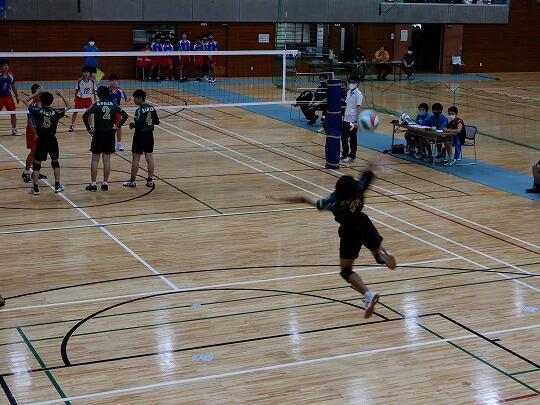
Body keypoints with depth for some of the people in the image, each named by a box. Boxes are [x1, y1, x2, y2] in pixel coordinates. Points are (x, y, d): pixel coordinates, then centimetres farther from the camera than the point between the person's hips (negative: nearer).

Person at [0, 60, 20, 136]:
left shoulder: (11, 76, -1)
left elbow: (13, 87, 10)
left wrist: (17, 96, 12)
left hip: (8, 96, 3)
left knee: (13, 113, 3)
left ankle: (14, 129, 16)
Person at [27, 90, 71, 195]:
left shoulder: (37, 110, -6)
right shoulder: (55, 112, -2)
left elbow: (26, 102, 10)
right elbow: (68, 106, 14)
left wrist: (36, 94, 15)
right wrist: (62, 96, 18)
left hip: (41, 139, -1)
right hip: (52, 139, 1)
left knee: (37, 163, 6)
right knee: (55, 161, 18)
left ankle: (35, 188, 4)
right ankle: (57, 186, 19)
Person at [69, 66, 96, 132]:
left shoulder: (92, 81, -12)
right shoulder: (80, 81, -14)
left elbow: (94, 90, 0)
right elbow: (77, 90, -3)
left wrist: (94, 98, 1)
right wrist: (75, 98, 2)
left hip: (88, 98, 1)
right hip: (80, 98, -1)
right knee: (75, 111, 5)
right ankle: (72, 125, 17)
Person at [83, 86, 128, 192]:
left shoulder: (96, 105, -7)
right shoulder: (113, 105, 0)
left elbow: (85, 116, -18)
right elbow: (125, 115, -1)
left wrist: (89, 129, -10)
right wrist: (118, 126, 4)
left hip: (98, 134, -3)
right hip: (110, 134, 3)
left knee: (95, 160, 4)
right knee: (107, 160, 8)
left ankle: (93, 184, 4)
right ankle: (105, 183, 11)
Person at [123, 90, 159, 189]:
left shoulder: (140, 110, -17)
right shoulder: (152, 108, 5)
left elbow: (138, 123, -26)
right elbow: (157, 122, 9)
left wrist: (132, 125, -7)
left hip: (140, 135, -7)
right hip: (150, 134, 7)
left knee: (136, 158, 2)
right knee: (150, 157, 8)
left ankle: (132, 181, 9)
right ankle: (150, 181, 11)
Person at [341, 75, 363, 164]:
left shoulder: (358, 94, -12)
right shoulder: (349, 92, 10)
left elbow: (358, 108, -16)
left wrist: (356, 121, -20)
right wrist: (344, 116, 16)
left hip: (353, 120, -7)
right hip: (346, 119, 7)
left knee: (352, 139, 4)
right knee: (344, 138, 13)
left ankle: (352, 157, 13)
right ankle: (345, 154, 28)